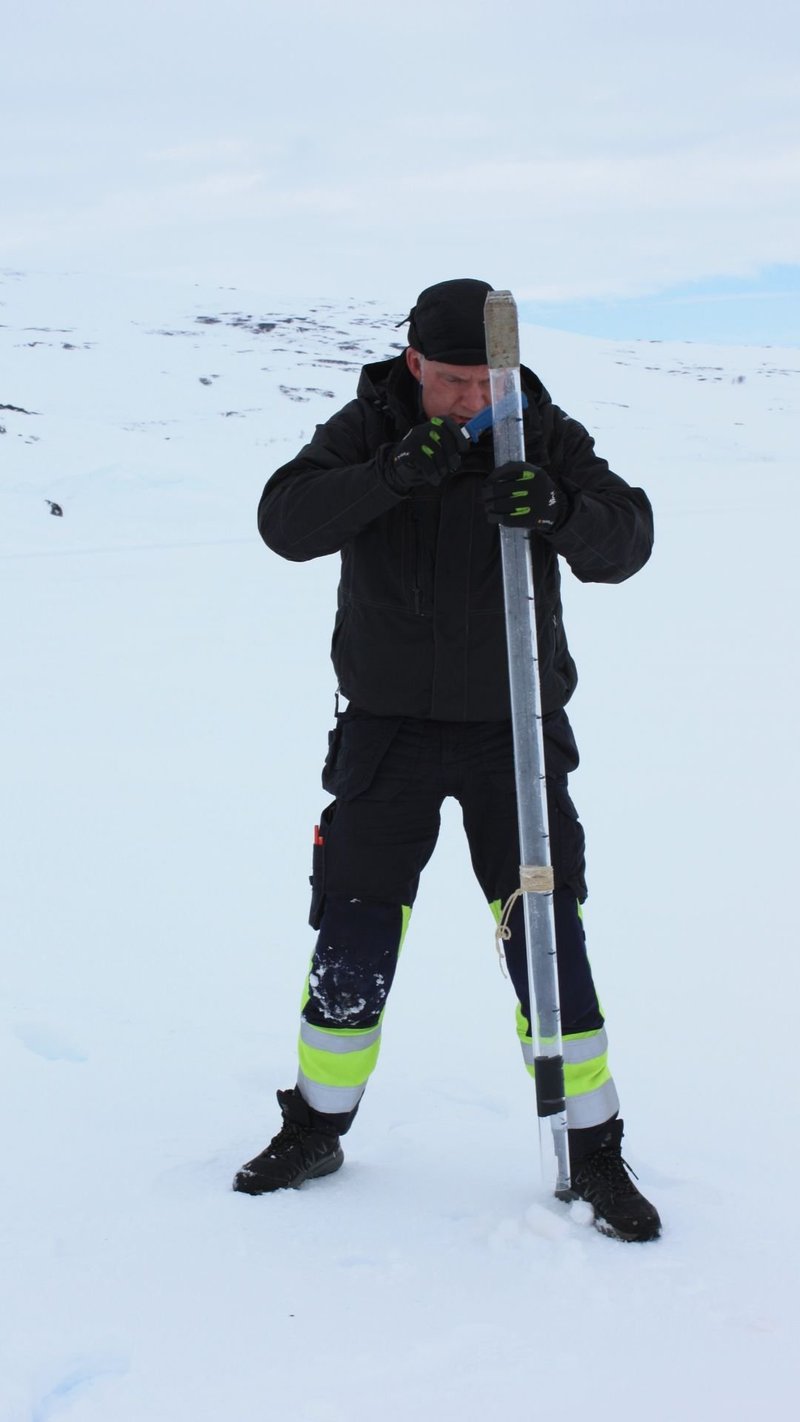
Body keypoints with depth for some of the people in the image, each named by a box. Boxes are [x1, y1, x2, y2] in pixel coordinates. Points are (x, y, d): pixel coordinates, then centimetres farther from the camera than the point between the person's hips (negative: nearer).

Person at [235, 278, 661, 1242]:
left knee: (546, 938, -2)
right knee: (351, 943, 5)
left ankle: (595, 1154, 11)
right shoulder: (365, 432, -4)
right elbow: (285, 523, -17)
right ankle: (316, 1128, 25)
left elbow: (626, 541, -14)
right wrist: (395, 472, -30)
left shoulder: (546, 437, -4)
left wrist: (559, 509, -35)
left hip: (513, 728, 0)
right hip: (387, 728, 1)